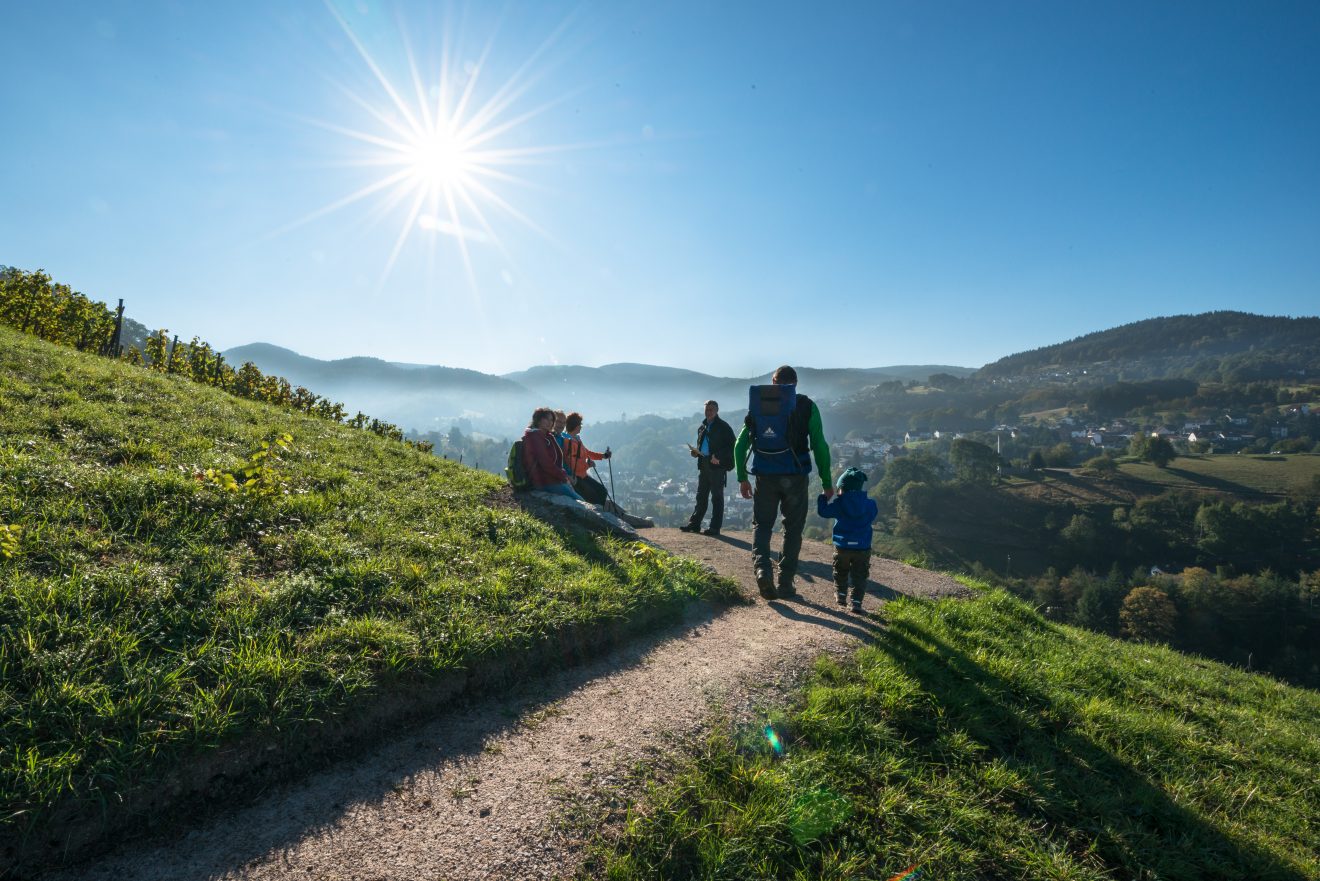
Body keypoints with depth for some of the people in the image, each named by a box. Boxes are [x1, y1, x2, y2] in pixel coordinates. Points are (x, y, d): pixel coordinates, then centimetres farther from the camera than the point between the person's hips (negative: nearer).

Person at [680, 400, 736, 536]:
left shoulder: (723, 427, -4)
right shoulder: (702, 427, 18)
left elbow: (731, 446, -10)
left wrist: (719, 457, -20)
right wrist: (696, 452, 7)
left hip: (717, 465, -7)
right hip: (703, 464, 7)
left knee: (716, 497, -2)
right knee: (701, 495, 11)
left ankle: (715, 527, 1)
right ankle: (694, 524, 17)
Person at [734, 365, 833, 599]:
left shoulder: (757, 405, 7)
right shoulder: (806, 406, 0)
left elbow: (740, 445, 5)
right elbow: (820, 446, -3)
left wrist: (742, 478, 12)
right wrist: (826, 482, 4)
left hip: (765, 475, 1)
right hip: (795, 475, -1)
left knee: (761, 524, 13)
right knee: (793, 528, 12)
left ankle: (762, 567, -11)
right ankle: (786, 583, 14)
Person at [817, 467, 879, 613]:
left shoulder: (838, 502, -10)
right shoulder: (870, 503, -3)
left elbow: (823, 511, -2)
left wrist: (823, 497, 11)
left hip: (842, 547, 0)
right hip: (863, 548, 1)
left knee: (840, 573, 22)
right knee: (859, 576, 6)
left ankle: (840, 594, 28)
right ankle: (856, 602, -1)